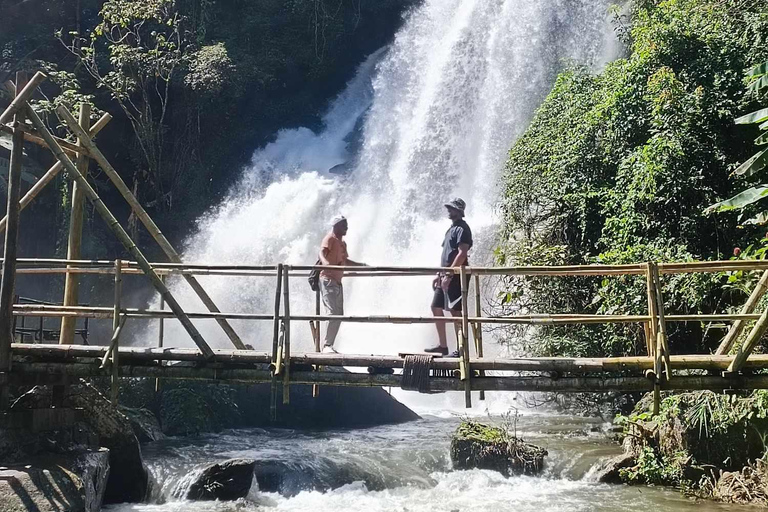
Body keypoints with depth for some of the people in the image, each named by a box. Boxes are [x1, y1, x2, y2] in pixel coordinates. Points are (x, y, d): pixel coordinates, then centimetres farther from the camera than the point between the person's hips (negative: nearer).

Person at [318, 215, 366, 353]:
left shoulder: (342, 242, 20)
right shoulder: (330, 239, -6)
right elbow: (321, 253, -23)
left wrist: (361, 265, 41)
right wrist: (327, 264, -43)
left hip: (337, 282, 9)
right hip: (328, 280, -9)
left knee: (339, 314, 6)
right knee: (333, 313, -16)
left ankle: (329, 344, 10)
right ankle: (327, 345, -15)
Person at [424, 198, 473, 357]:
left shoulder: (462, 229, -9)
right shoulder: (451, 229, 20)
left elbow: (462, 254, -19)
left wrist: (449, 274, -23)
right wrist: (439, 275, 21)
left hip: (455, 276, -10)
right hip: (445, 276, 10)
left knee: (455, 311, -8)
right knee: (436, 307, 10)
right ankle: (442, 345, 17)